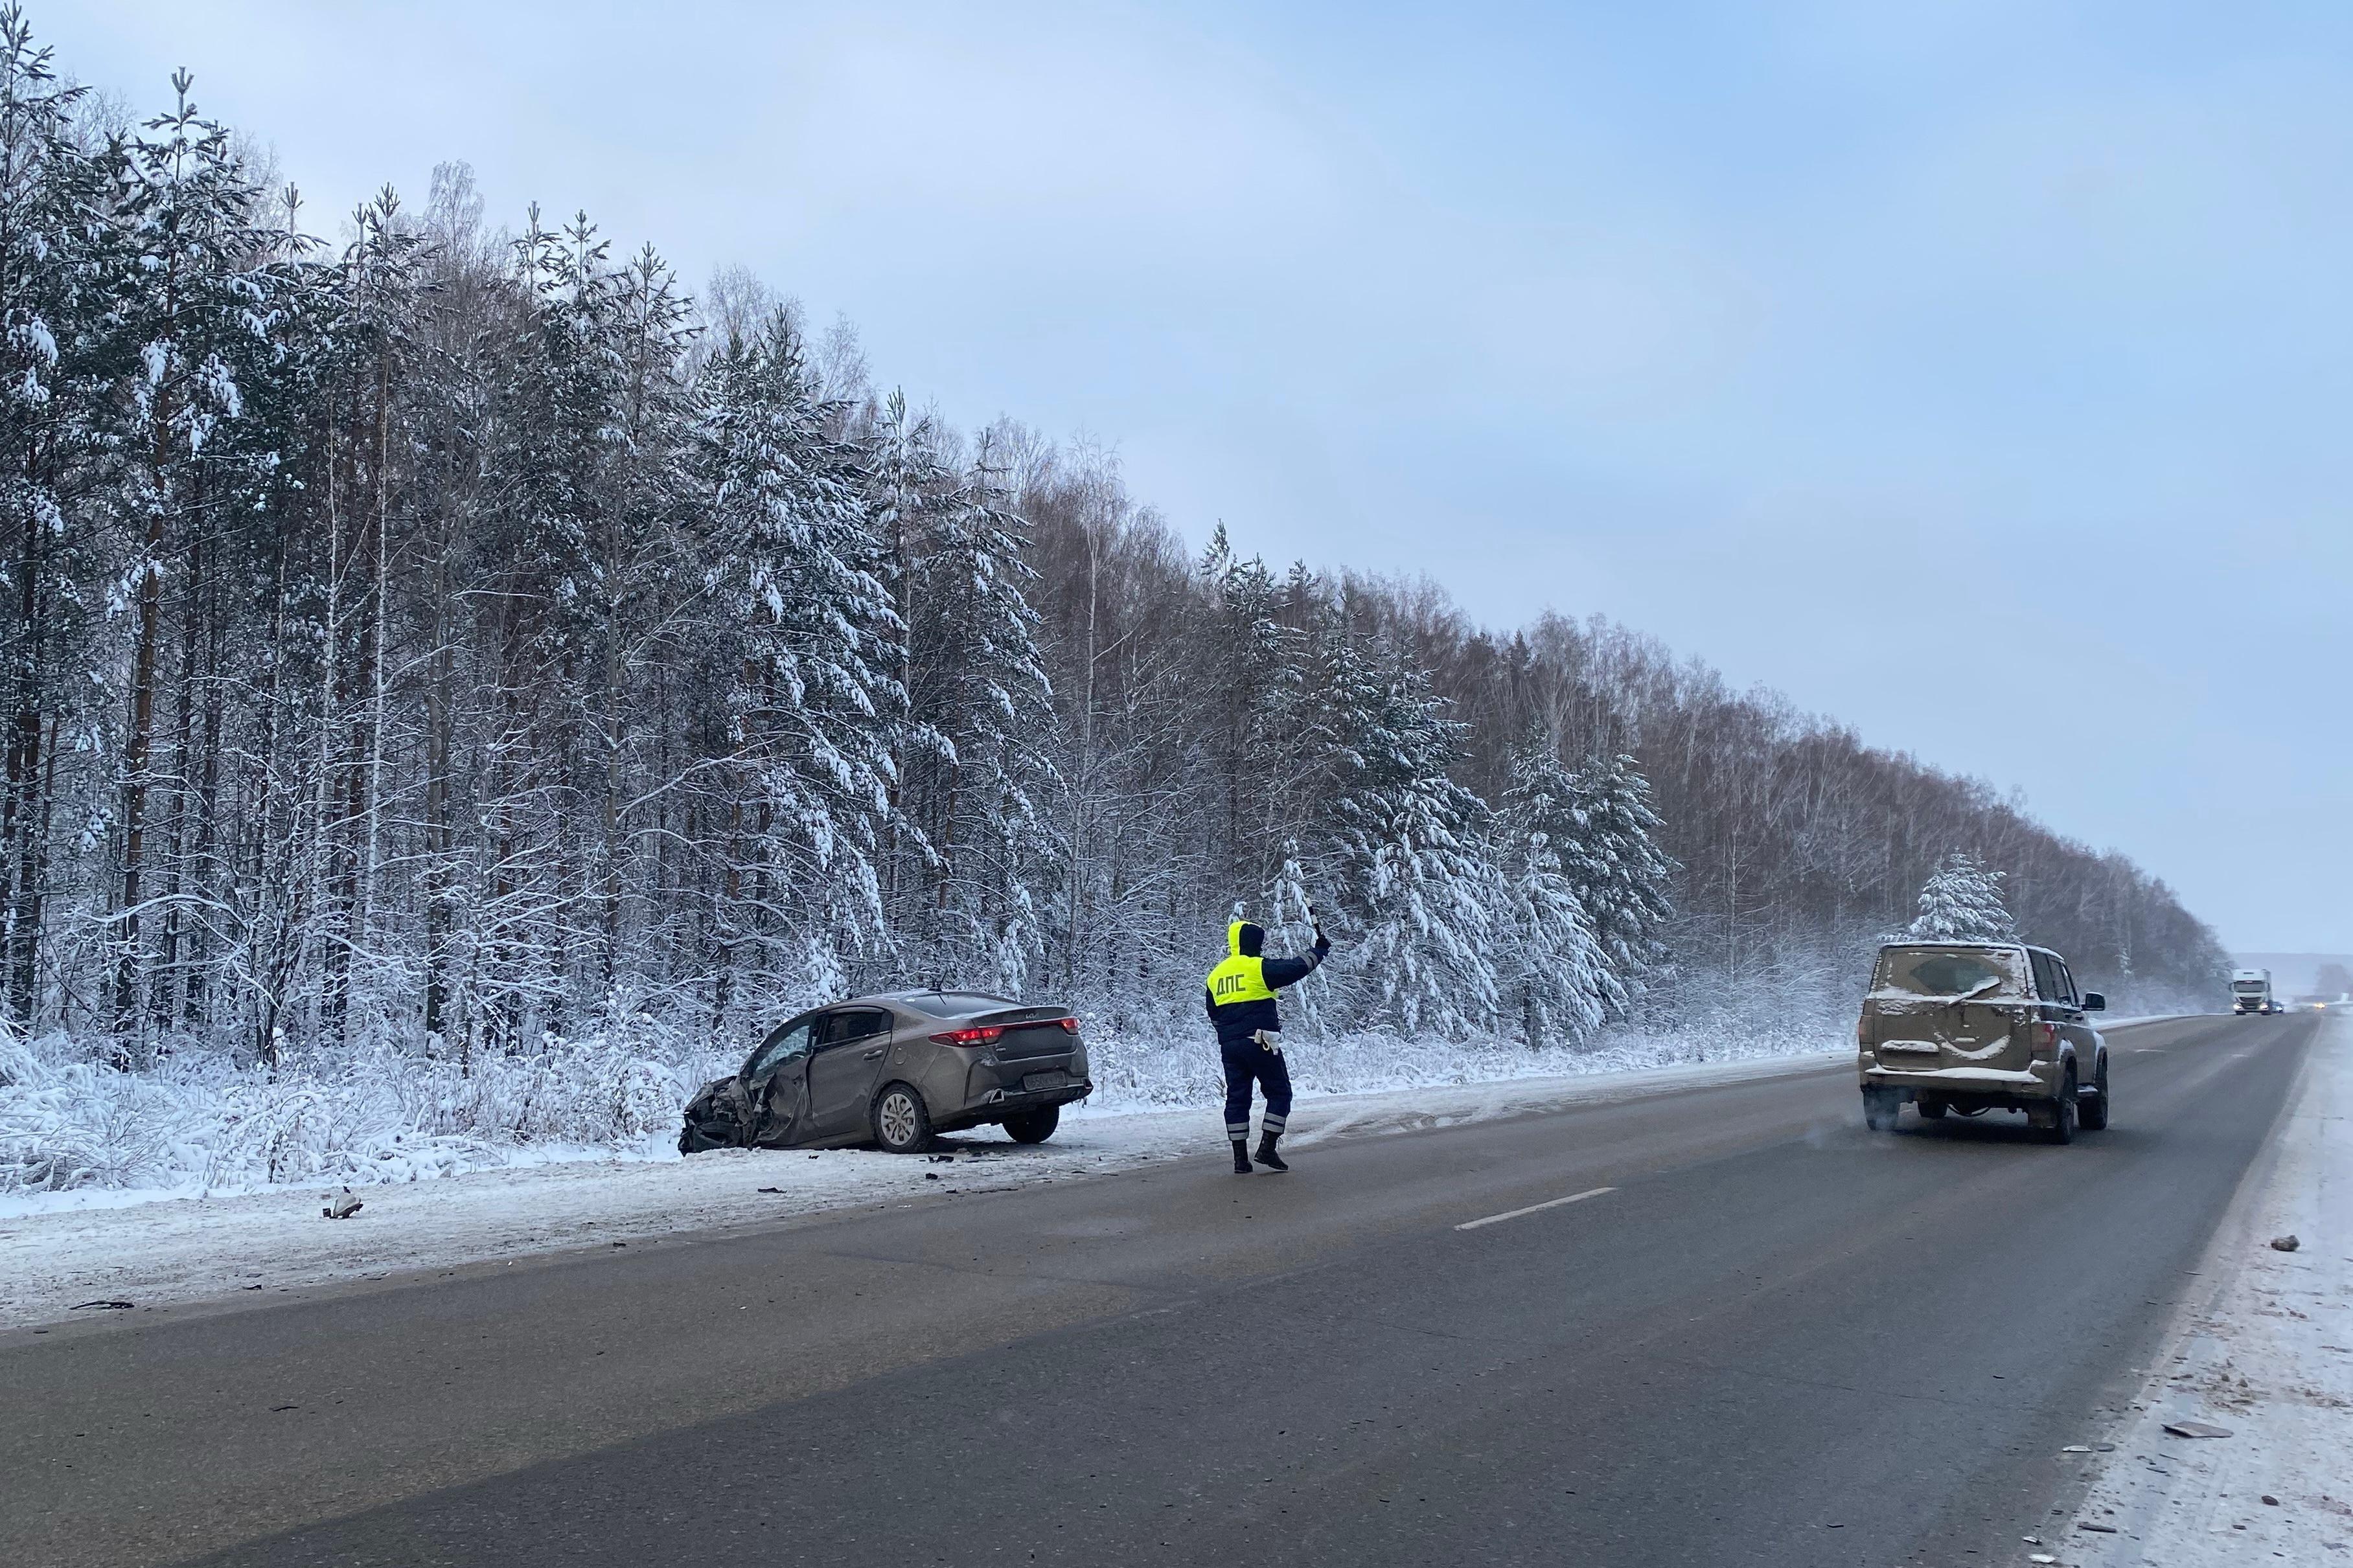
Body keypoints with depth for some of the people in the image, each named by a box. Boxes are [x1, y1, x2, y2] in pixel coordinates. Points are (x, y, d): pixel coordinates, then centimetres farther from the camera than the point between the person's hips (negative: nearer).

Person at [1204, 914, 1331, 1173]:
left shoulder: (1216, 975, 13)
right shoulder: (1260, 967, -8)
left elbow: (1213, 1016, 20)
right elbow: (1297, 968, -9)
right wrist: (1320, 950, 6)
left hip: (1229, 1046, 6)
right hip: (1261, 1043, -6)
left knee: (1237, 1097, 9)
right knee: (1279, 1092, 6)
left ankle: (1241, 1158, 7)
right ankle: (1267, 1148, -3)